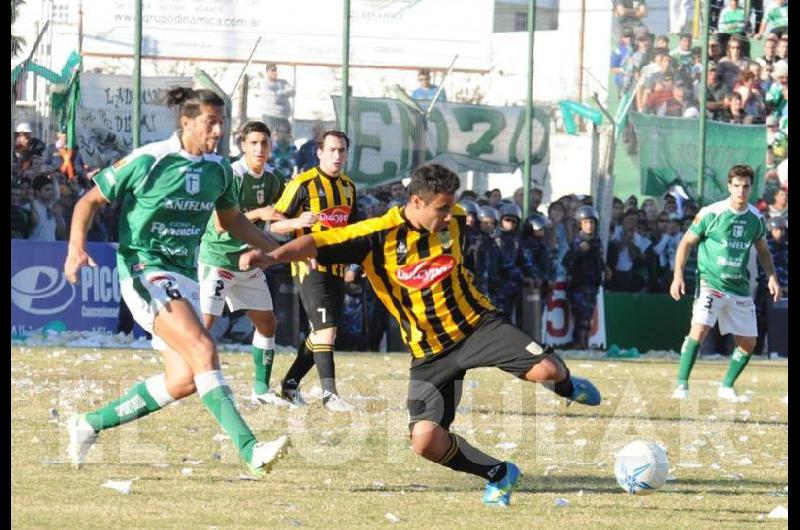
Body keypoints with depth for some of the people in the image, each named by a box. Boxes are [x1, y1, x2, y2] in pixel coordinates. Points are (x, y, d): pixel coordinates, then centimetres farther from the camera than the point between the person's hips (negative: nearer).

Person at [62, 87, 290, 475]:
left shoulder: (219, 169, 7)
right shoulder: (148, 161, -11)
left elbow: (231, 219, 24)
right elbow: (90, 200, -3)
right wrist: (76, 247, -19)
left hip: (184, 275, 8)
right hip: (144, 269, -8)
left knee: (183, 379, 1)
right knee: (203, 350, -24)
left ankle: (89, 424, 17)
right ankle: (250, 450, -31)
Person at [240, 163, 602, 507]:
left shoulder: (454, 220, -6)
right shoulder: (378, 235, -19)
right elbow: (318, 243, -28)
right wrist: (273, 257, -41)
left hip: (475, 324, 2)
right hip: (429, 353, -1)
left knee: (545, 370, -20)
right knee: (426, 441, -16)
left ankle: (566, 386, 22)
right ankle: (499, 475, 9)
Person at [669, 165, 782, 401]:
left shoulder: (756, 218, 4)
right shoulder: (711, 213, -9)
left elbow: (763, 250, 20)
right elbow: (686, 243, -1)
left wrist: (771, 276, 7)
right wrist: (678, 276, -10)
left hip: (740, 288, 5)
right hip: (710, 283, -5)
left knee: (748, 343, 7)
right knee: (699, 329, -25)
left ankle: (727, 387, 26)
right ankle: (681, 385, -18)